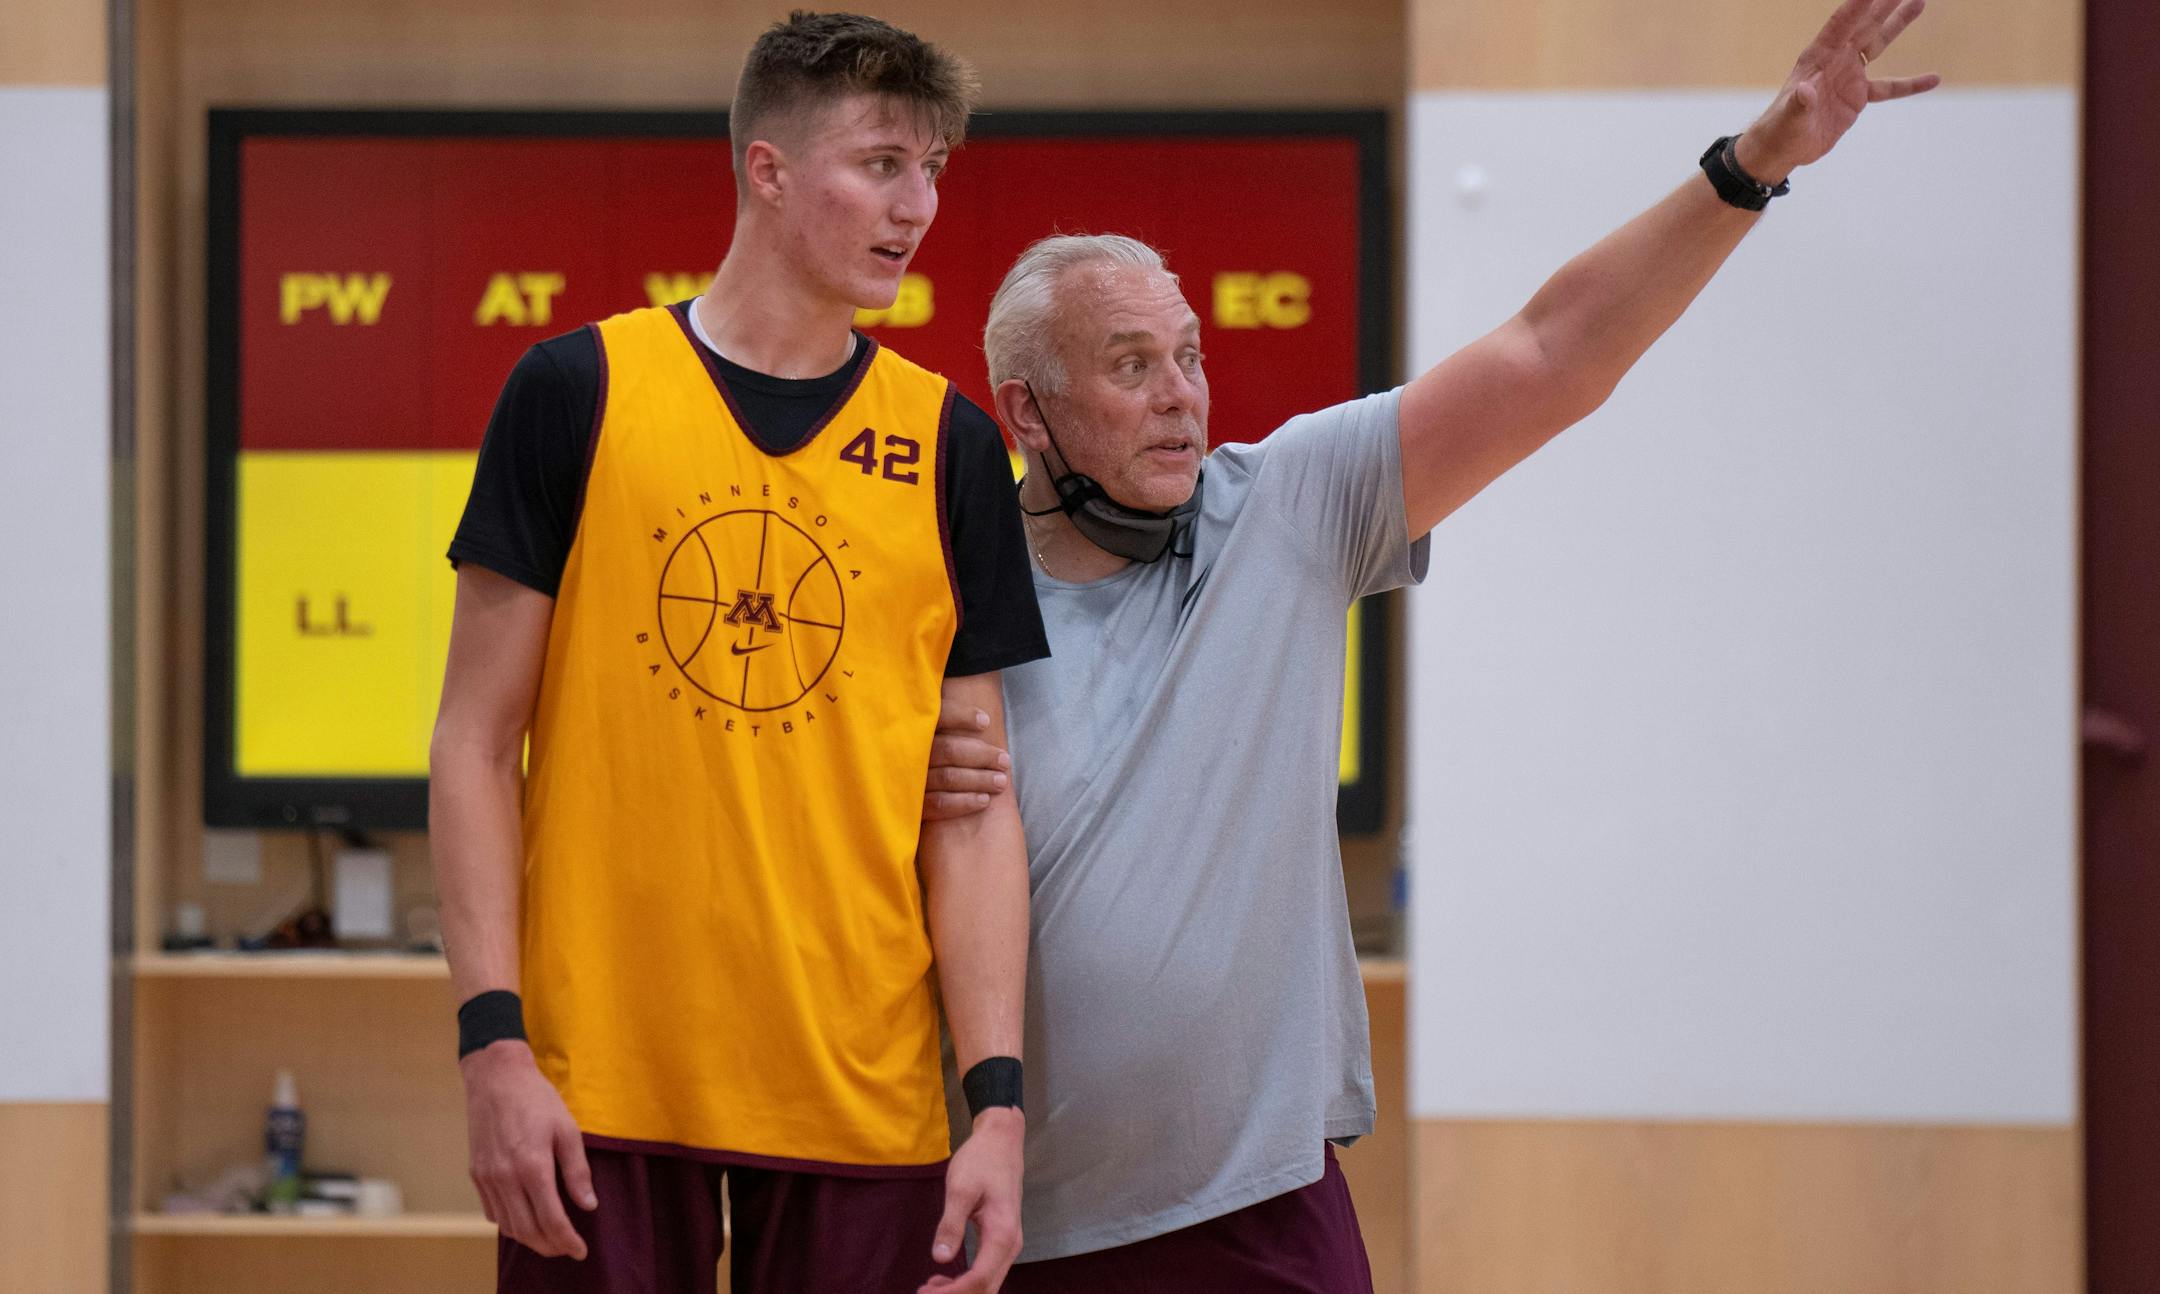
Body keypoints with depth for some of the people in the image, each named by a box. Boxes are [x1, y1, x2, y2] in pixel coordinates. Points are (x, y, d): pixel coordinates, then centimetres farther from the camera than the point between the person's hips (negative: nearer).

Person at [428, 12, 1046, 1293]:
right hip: (600, 1085, -2)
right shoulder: (578, 395, 2)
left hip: (863, 1099, 2)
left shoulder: (950, 446, 8)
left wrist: (998, 1101, -3)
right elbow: (478, 742, 2)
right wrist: (494, 1042, -7)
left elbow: (972, 806, 6)